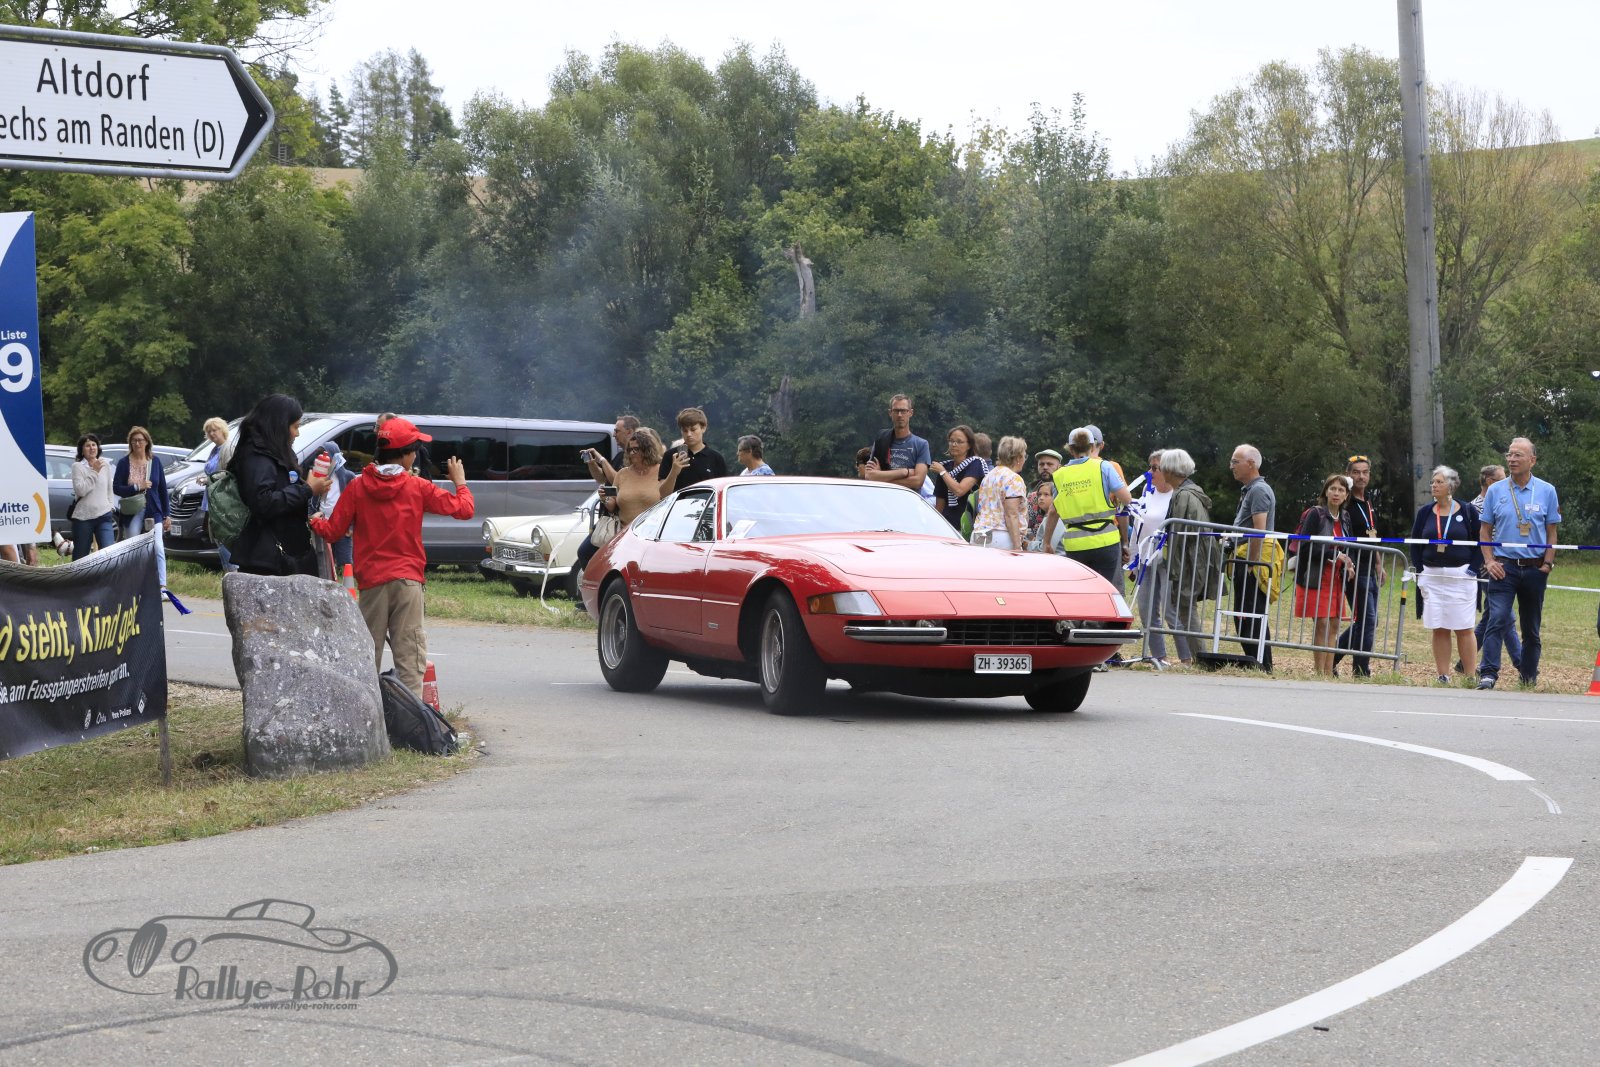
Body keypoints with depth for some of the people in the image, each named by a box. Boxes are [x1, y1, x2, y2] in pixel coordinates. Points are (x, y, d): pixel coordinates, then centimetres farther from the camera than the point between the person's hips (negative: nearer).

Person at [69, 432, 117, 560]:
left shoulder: (105, 464, 10)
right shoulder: (77, 466, -3)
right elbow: (80, 490, -15)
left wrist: (111, 506, 11)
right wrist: (94, 471, -12)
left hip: (104, 516, 2)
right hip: (83, 516, -2)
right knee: (80, 556, 5)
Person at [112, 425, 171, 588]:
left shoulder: (155, 461, 5)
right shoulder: (124, 463, 1)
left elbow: (162, 489, 8)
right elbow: (116, 488, -3)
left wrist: (167, 515, 6)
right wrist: (137, 487, -15)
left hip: (153, 512, 0)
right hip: (132, 513, 0)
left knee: (158, 548, -14)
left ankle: (162, 586, -19)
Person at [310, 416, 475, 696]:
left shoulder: (357, 487, 1)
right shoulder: (418, 488, -2)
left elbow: (333, 532, 3)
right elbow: (464, 509, 1)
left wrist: (314, 521, 24)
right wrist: (460, 482, 20)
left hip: (372, 582, 2)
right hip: (408, 579, -2)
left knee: (368, 654, 9)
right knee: (409, 653, -4)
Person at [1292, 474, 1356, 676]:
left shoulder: (1344, 518, 11)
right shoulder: (1316, 514, -9)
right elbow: (1305, 547, -16)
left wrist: (1348, 563, 1)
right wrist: (1333, 555, -19)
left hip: (1336, 579, 7)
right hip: (1316, 578, -7)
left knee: (1334, 624, 5)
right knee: (1322, 624, -9)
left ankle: (1328, 672, 9)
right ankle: (1319, 673, -6)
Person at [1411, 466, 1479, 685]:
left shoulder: (1467, 511, -1)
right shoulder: (1425, 512, 8)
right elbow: (1415, 543, 14)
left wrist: (1472, 570, -6)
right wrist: (1420, 572, 4)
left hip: (1460, 576, -3)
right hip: (1432, 577, 3)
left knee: (1464, 629, -3)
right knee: (1439, 630, 3)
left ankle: (1471, 677, 0)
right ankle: (1443, 677, 7)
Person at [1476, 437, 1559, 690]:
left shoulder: (1547, 491, 4)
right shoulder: (1495, 491, 4)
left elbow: (1552, 531, 7)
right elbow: (1485, 530, 9)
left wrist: (1547, 564, -3)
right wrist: (1489, 561, -3)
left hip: (1535, 568, 1)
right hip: (1504, 566, -1)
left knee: (1531, 627, 9)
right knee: (1497, 619, -15)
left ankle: (1529, 676, 21)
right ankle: (1488, 673, -20)